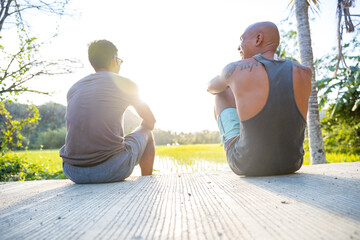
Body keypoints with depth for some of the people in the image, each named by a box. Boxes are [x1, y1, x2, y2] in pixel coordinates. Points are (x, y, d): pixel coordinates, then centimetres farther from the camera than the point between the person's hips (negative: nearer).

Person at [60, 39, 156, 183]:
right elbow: (150, 121, 14)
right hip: (111, 169, -5)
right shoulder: (125, 84, 3)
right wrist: (142, 128, 38)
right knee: (146, 132, 21)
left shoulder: (73, 89, 16)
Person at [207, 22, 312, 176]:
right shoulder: (303, 73, -5)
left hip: (246, 166, -3)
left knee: (223, 93, 20)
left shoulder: (237, 69, -13)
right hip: (291, 164, 3)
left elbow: (211, 87, 11)